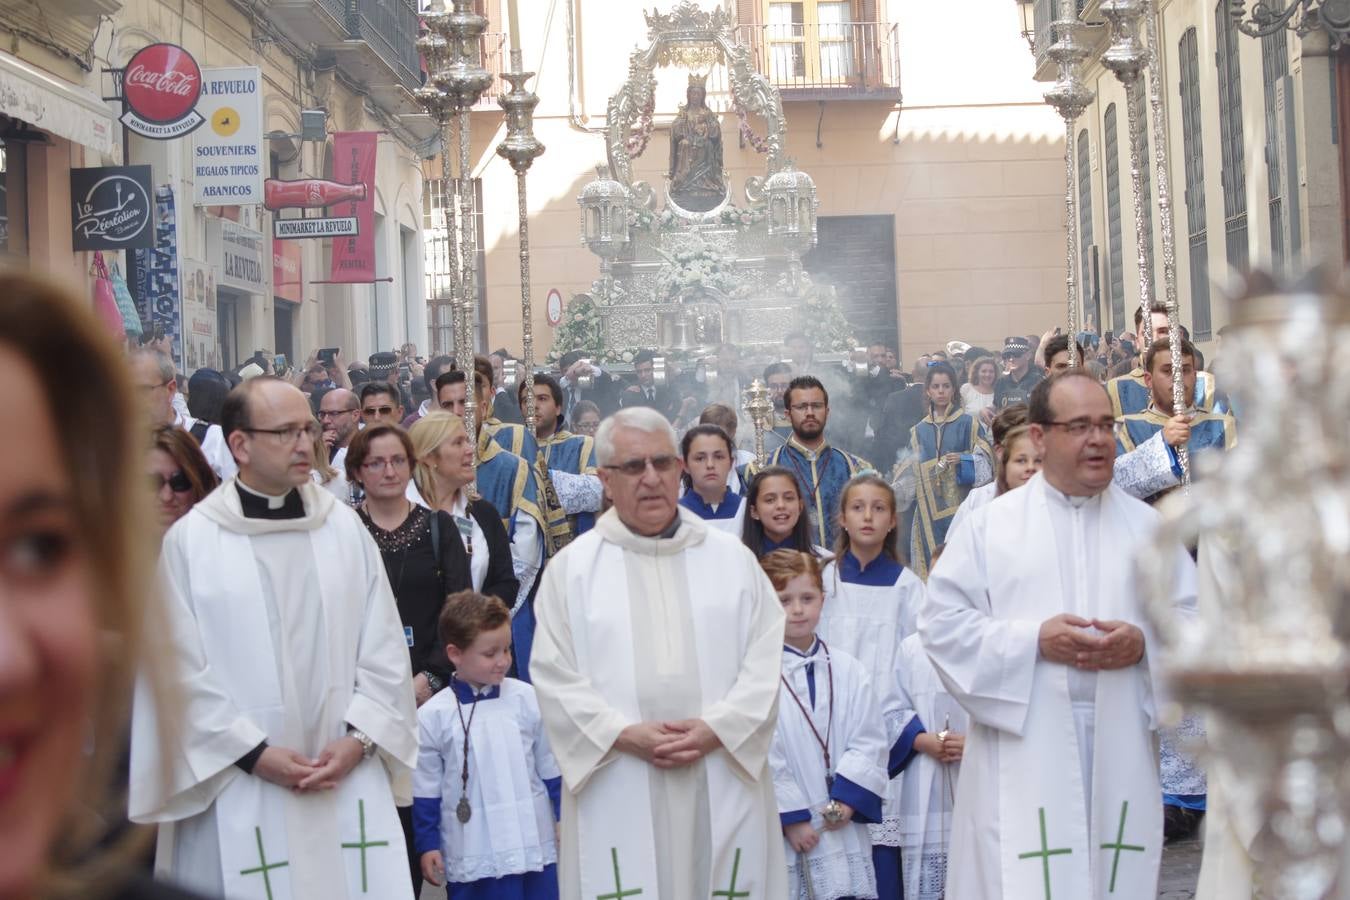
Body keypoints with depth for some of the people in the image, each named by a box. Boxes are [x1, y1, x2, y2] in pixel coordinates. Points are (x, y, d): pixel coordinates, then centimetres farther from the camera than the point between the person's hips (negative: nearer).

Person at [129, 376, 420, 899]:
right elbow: (180, 672, -5)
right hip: (237, 791, -2)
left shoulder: (346, 528, 5)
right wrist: (255, 754, -10)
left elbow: (383, 649, 5)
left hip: (349, 782, 3)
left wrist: (357, 739, -7)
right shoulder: (190, 540, -3)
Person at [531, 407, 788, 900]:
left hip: (724, 789, 1)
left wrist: (716, 729, -12)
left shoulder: (733, 558, 11)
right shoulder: (572, 567, 6)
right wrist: (624, 735, -13)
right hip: (617, 796, -1)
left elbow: (764, 662, 4)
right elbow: (554, 676, 0)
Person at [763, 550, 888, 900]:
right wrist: (791, 817, -12)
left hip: (841, 831, 4)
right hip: (781, 833, -4)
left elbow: (869, 742, 4)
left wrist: (847, 799, -9)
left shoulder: (848, 670, 8)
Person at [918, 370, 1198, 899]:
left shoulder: (1147, 527, 11)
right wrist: (1034, 639, -13)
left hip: (1119, 748, 3)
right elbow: (942, 622, -2)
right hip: (1021, 751, -3)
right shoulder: (990, 525, 3)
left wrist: (1146, 644, -11)